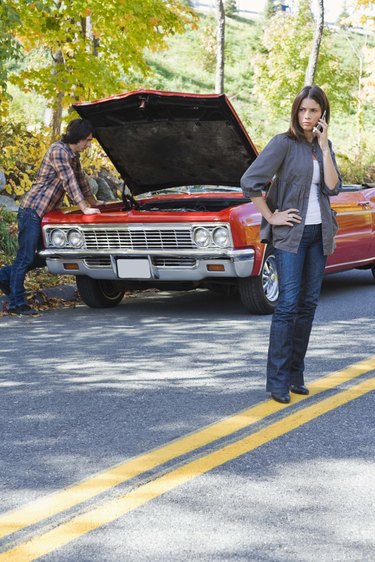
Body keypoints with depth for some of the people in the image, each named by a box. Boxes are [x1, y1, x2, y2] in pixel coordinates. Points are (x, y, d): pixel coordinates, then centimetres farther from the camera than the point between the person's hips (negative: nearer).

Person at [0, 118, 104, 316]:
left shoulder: (73, 155, 15)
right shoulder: (58, 150, -14)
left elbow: (81, 179, 29)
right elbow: (69, 182, -19)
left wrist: (93, 202, 39)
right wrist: (85, 208, -19)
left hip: (44, 211, 10)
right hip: (32, 209, -10)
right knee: (26, 258, -6)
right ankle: (17, 304, -1)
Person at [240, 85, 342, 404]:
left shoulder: (324, 146, 10)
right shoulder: (284, 143, -8)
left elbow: (333, 187, -2)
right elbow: (250, 181, -16)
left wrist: (324, 146, -8)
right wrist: (270, 217, -12)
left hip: (319, 233, 6)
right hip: (291, 233, -6)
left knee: (308, 305, 7)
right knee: (288, 304, -11)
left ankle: (295, 374, 15)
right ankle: (278, 381, -8)